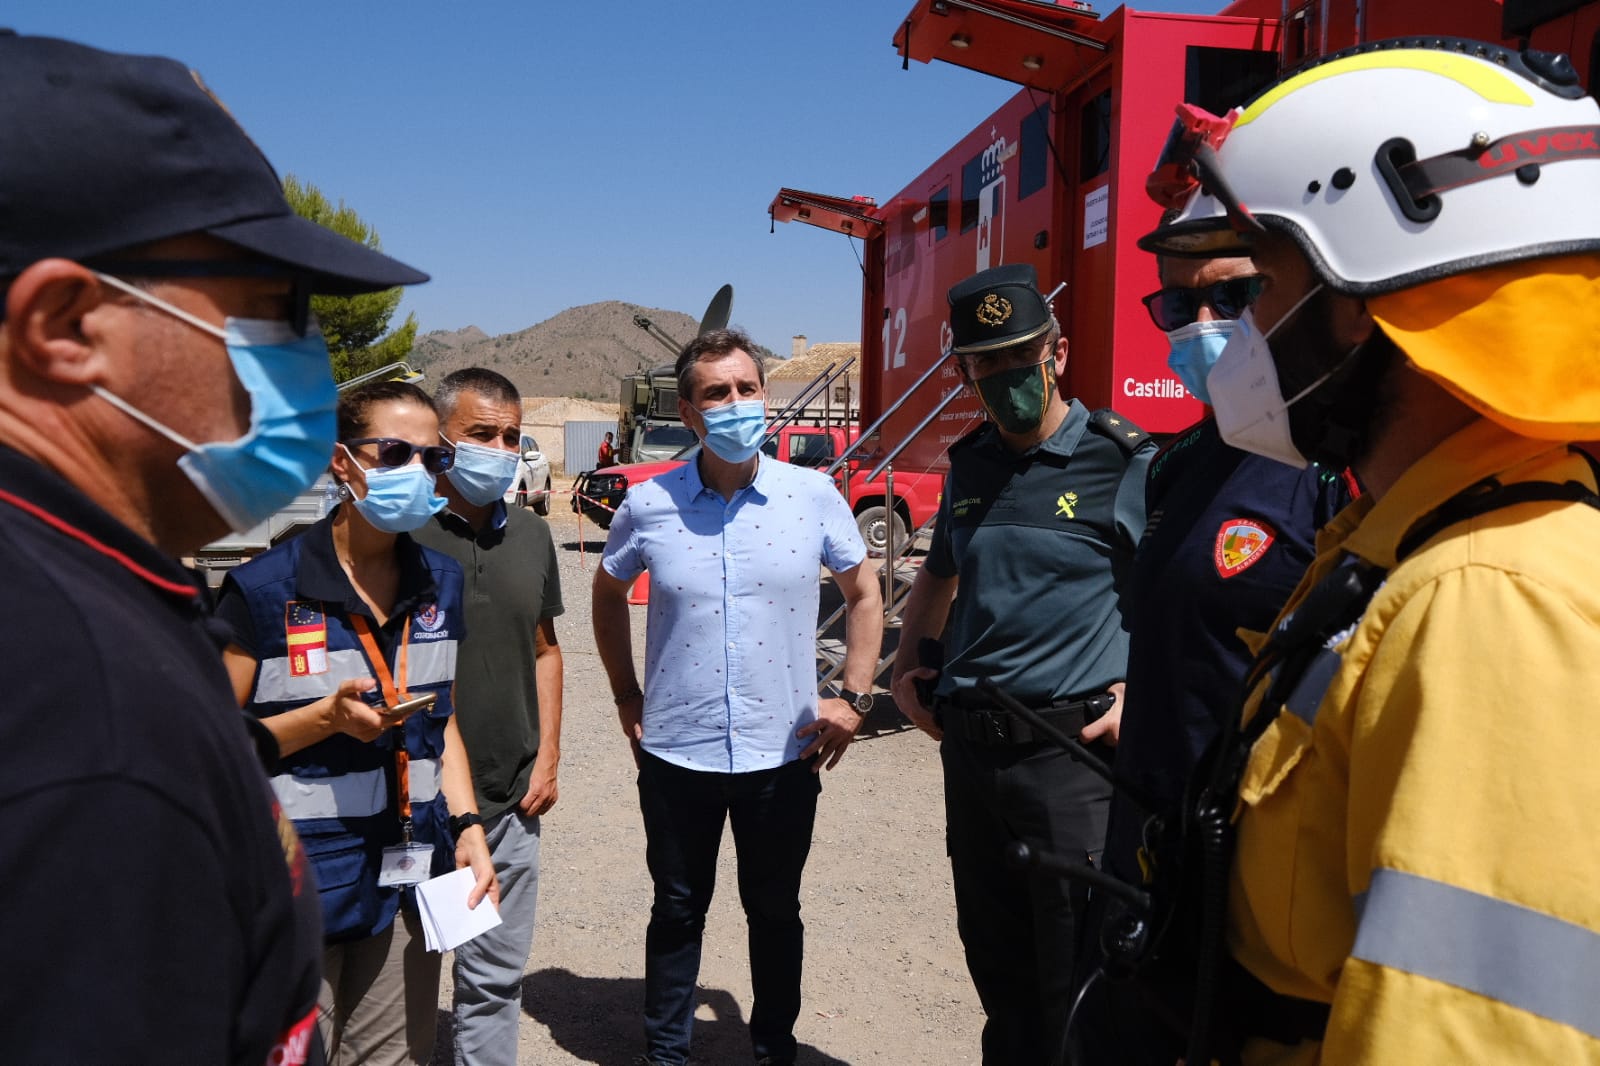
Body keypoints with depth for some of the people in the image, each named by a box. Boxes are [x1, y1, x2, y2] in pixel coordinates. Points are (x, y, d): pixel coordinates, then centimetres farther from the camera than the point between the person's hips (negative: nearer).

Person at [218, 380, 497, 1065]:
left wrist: (468, 829, 3)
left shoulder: (440, 583, 5)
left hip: (409, 879, 5)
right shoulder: (266, 586, -12)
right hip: (297, 882, -5)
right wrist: (327, 717, -21)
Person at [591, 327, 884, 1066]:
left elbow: (863, 595, 6)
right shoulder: (648, 504, -6)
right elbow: (608, 595, 12)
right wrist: (627, 699, 7)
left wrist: (854, 697, -3)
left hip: (784, 754, 0)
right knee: (676, 912, 16)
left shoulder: (813, 495, -6)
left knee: (775, 910, 17)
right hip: (676, 754, 0)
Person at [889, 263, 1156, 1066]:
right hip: (970, 749, 6)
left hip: (1070, 751, -5)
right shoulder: (970, 465, 10)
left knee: (1075, 981, 3)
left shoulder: (1124, 463, -8)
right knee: (996, 966, 18)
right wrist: (906, 666, 13)